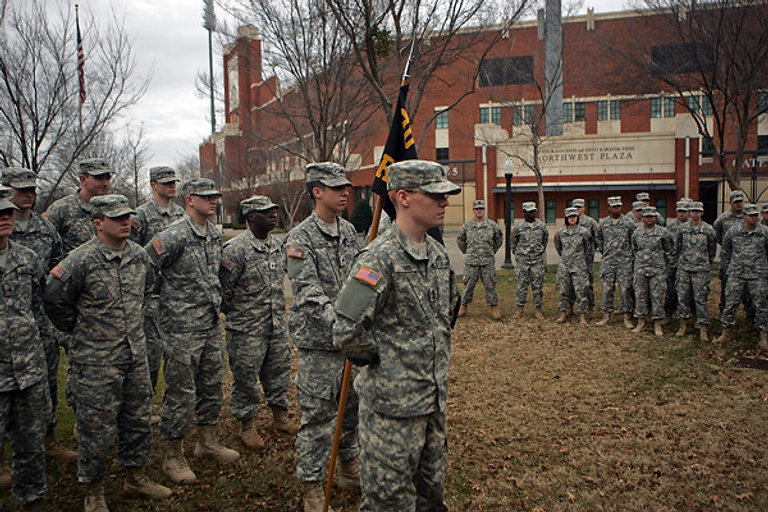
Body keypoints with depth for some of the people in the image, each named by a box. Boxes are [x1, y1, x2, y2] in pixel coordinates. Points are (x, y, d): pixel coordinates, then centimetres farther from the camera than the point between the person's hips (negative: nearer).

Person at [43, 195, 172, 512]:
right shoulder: (81, 260, -16)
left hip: (136, 355, 6)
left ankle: (136, 478, 35)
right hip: (96, 361, -6)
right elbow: (54, 299, -9)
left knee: (138, 419, 16)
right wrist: (80, 329, 1)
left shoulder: (138, 255, 3)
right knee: (98, 427, 4)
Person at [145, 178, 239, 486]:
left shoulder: (215, 233, 9)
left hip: (212, 325, 8)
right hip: (182, 328, -8)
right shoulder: (174, 236, -16)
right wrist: (167, 301, -8)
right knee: (181, 393, 2)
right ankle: (173, 456, 18)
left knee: (212, 385, 16)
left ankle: (208, 443, 33)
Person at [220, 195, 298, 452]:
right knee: (246, 376, 6)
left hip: (277, 325, 7)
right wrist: (235, 314, 0)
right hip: (247, 330, -6)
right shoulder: (236, 249, -16)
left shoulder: (277, 245, 7)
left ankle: (280, 416, 34)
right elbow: (223, 288, -12)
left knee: (280, 371, 16)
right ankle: (247, 425, 23)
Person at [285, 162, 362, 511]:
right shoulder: (300, 239, -13)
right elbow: (309, 294, -23)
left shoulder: (349, 231, 8)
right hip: (318, 342, -6)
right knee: (317, 416, 2)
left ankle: (348, 468, 39)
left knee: (351, 406, 19)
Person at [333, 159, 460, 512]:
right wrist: (380, 359, -10)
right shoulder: (381, 257, -21)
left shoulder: (438, 254, 5)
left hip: (435, 400, 8)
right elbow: (347, 334, -27)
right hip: (392, 405, -8)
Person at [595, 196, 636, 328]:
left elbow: (634, 241, 8)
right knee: (607, 289, 3)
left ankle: (627, 318, 6)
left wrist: (628, 254, 9)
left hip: (625, 262, -2)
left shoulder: (629, 223, 1)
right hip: (607, 262, 2)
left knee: (626, 289, -1)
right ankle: (606, 315, 13)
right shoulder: (603, 223, 6)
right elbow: (599, 240, 18)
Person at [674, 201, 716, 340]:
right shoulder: (683, 228, 4)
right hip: (683, 268, 2)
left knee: (701, 299, -2)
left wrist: (706, 263, 10)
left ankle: (703, 329, 4)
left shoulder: (708, 229, -1)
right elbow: (677, 247, 14)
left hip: (701, 270, -2)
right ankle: (683, 325, 17)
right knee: (683, 296, 6)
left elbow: (712, 250, 8)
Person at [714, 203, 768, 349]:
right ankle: (727, 333, 14)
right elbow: (726, 251, 16)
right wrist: (728, 265, 17)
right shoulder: (732, 231, 2)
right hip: (736, 274, 1)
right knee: (730, 304, 2)